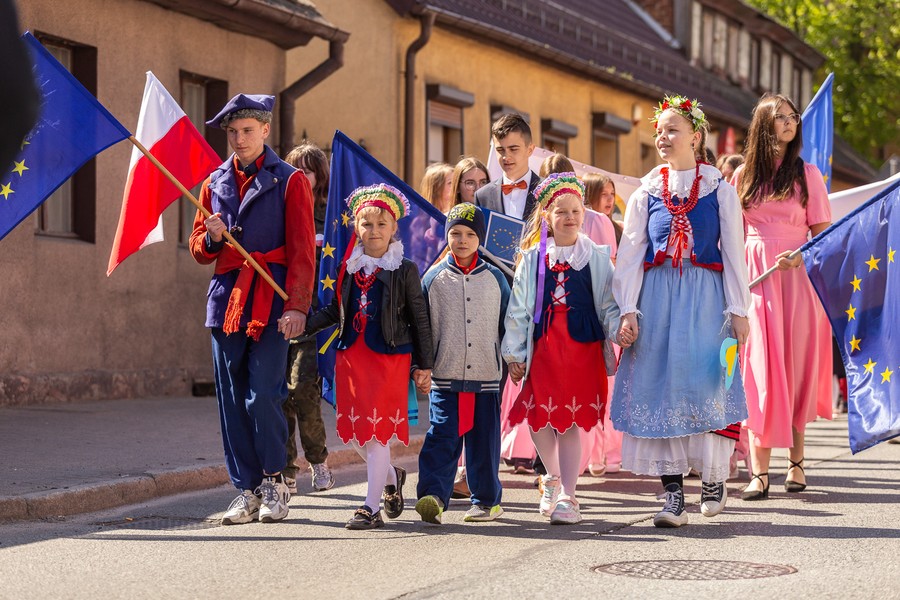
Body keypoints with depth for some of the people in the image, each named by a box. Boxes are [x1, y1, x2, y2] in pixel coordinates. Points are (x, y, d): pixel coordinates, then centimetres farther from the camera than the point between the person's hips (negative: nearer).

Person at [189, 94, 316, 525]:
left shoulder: (290, 181, 3)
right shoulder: (215, 183, 16)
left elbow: (302, 251, -3)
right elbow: (198, 250, 20)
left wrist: (296, 306, -12)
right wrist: (211, 238, -4)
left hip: (271, 302, -5)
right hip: (226, 300, 5)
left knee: (263, 395, -12)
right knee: (232, 401, 3)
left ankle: (275, 481, 5)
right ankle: (248, 491, 11)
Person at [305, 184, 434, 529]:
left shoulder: (405, 271, -2)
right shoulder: (349, 267, 8)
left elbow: (419, 320, 1)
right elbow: (336, 311, 16)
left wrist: (423, 366, -1)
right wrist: (303, 324, 1)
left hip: (390, 358, -4)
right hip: (351, 355, 4)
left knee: (377, 430, -7)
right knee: (354, 430, 6)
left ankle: (372, 507, -3)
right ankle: (391, 476, 33)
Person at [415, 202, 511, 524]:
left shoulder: (495, 278, 8)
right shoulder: (434, 278, 5)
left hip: (486, 376, 1)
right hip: (445, 377, -1)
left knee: (484, 440, 6)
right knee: (441, 437, -11)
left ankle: (486, 500, 17)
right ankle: (433, 496, -16)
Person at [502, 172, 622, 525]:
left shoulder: (597, 258, 5)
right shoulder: (533, 258, 7)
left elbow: (609, 303, 4)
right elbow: (518, 308, 9)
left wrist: (618, 329, -15)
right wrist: (514, 352, 6)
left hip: (583, 347, -1)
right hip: (542, 347, 2)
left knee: (572, 421, -3)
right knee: (538, 417, 0)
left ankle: (567, 496, 3)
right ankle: (553, 478, 28)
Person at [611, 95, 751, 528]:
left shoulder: (719, 191, 5)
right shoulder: (646, 193, 10)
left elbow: (733, 252, 4)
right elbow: (630, 254, 6)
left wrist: (738, 309, -3)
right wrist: (627, 310, -3)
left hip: (705, 297, -2)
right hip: (657, 297, 2)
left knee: (706, 384, -9)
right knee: (659, 389, -3)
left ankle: (714, 476, 13)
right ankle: (673, 493, 0)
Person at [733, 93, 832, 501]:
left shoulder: (806, 173, 5)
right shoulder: (745, 174, 11)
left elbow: (823, 233, 3)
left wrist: (800, 257, -16)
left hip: (796, 279, -1)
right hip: (754, 279, 1)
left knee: (795, 369, 1)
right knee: (761, 370, -5)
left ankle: (796, 462, 12)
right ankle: (759, 471, -9)